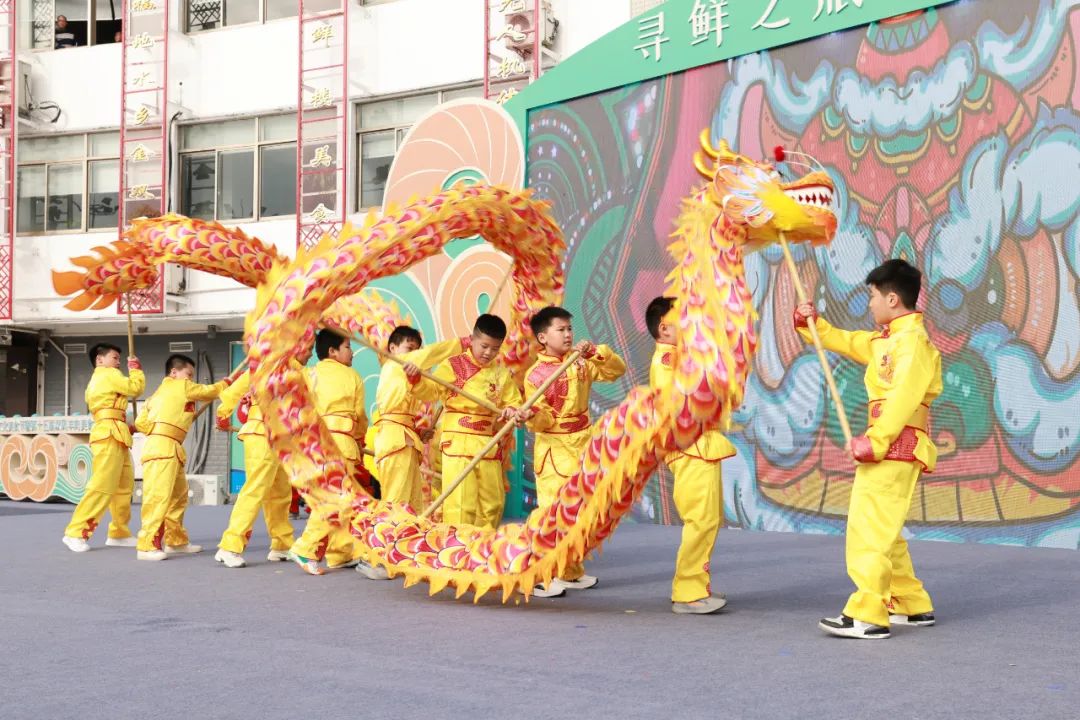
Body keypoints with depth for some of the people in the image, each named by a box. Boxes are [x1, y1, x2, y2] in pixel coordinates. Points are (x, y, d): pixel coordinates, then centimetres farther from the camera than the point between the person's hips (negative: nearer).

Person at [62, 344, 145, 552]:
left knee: (124, 487, 10)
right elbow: (136, 388, -7)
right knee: (102, 487, -15)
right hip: (110, 435, -11)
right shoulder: (108, 374, -3)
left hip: (114, 437, 11)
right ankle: (76, 533, -16)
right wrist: (135, 367, 9)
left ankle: (119, 533, 12)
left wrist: (128, 427, 14)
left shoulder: (96, 382, 26)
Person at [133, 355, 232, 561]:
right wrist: (227, 381, 28)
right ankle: (147, 546, -16)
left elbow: (141, 422, 15)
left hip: (170, 450, 10)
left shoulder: (160, 392, 23)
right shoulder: (182, 386, 1)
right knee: (158, 497, -14)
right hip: (163, 449, -10)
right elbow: (209, 392, 12)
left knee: (179, 496, 17)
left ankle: (176, 541, 25)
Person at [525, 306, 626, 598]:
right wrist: (531, 415, -34)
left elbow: (617, 370, 0)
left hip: (582, 445, 5)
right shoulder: (535, 374, -9)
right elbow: (539, 421, -11)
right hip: (554, 449, -5)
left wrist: (595, 351, -12)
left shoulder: (581, 361, 4)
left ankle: (571, 572, 21)